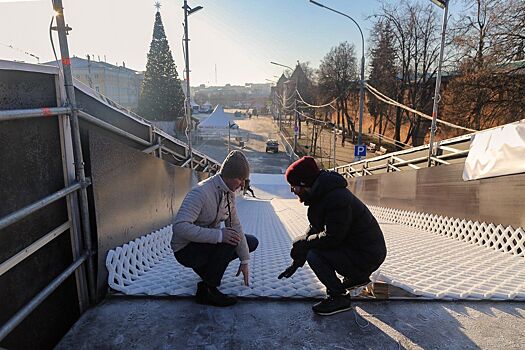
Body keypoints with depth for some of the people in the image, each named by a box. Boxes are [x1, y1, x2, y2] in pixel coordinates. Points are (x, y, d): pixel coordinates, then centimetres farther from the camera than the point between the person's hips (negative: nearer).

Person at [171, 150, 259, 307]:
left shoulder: (229, 193, -2)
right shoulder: (201, 193, -28)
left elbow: (235, 225, 0)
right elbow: (180, 226, -37)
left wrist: (245, 261, -1)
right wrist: (218, 235, -42)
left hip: (210, 242, 8)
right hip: (186, 250, -8)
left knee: (252, 242, 5)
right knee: (229, 240, -32)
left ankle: (208, 267, 14)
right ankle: (206, 290, -14)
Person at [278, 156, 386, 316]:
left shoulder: (336, 199, -27)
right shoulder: (321, 194, 6)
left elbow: (331, 237, -27)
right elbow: (314, 229, 11)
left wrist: (303, 242, -11)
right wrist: (296, 263, 10)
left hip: (367, 256, -10)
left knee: (314, 255, -19)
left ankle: (339, 297, 0)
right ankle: (357, 277, 24)